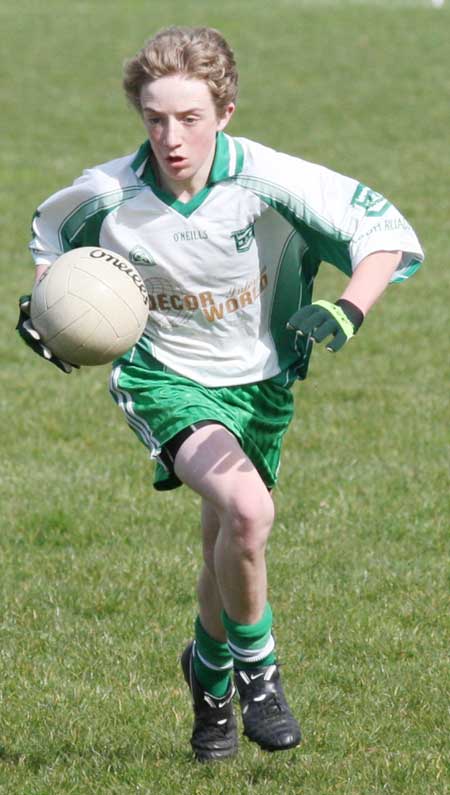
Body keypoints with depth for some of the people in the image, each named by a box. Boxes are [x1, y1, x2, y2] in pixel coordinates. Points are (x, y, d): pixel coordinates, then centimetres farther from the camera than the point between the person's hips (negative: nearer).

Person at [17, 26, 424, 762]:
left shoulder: (267, 181, -22)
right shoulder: (108, 195, -17)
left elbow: (384, 229, -18)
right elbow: (51, 233, 8)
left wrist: (347, 310, -33)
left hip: (259, 382, 2)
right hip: (165, 377, -2)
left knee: (231, 545, 11)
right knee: (246, 508, -28)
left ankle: (210, 671, 45)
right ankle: (256, 664, -4)